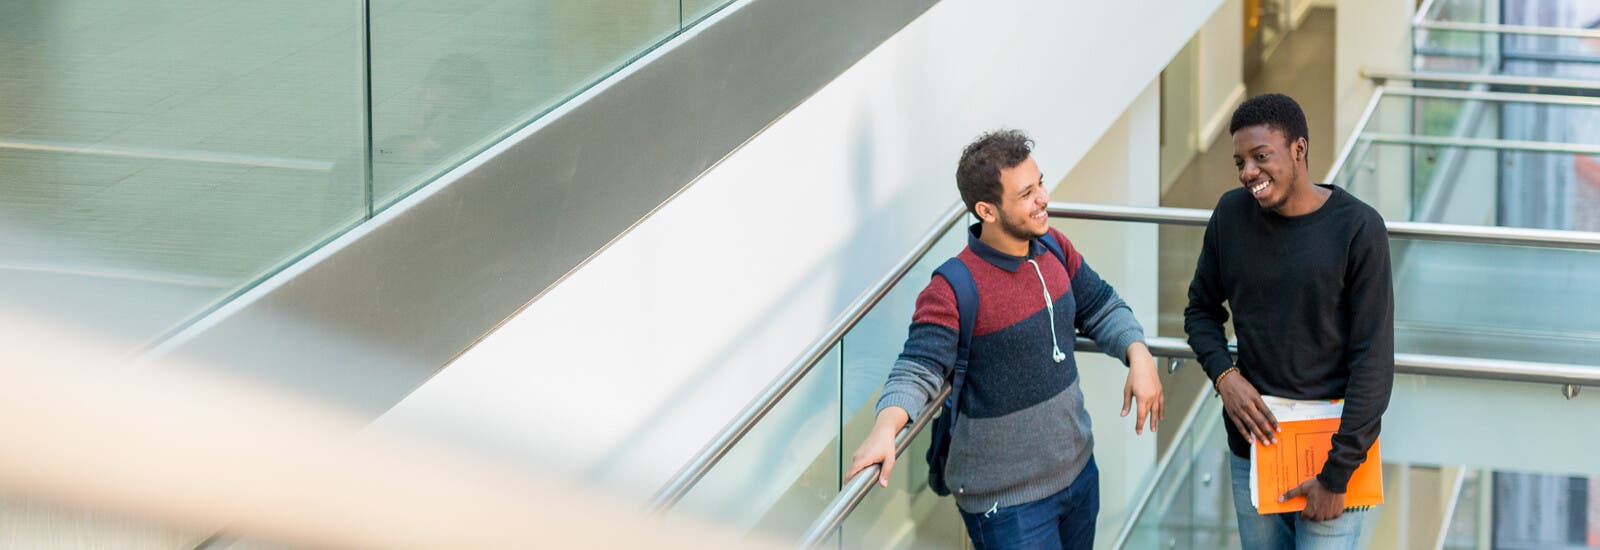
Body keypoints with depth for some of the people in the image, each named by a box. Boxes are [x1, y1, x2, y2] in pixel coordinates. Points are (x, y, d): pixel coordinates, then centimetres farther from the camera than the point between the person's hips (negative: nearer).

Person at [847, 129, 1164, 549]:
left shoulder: (1053, 248, 0)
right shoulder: (955, 289, -23)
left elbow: (1100, 309, 13)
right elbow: (918, 370, -30)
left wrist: (1138, 356, -7)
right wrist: (885, 427, -49)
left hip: (1079, 472, 7)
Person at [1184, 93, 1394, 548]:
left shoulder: (1358, 229, -13)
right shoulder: (1231, 215, -1)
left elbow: (1373, 361, -13)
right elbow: (1202, 310, 14)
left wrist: (1337, 476, -14)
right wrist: (1223, 375, -7)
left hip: (1335, 442, -4)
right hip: (1254, 437, 4)